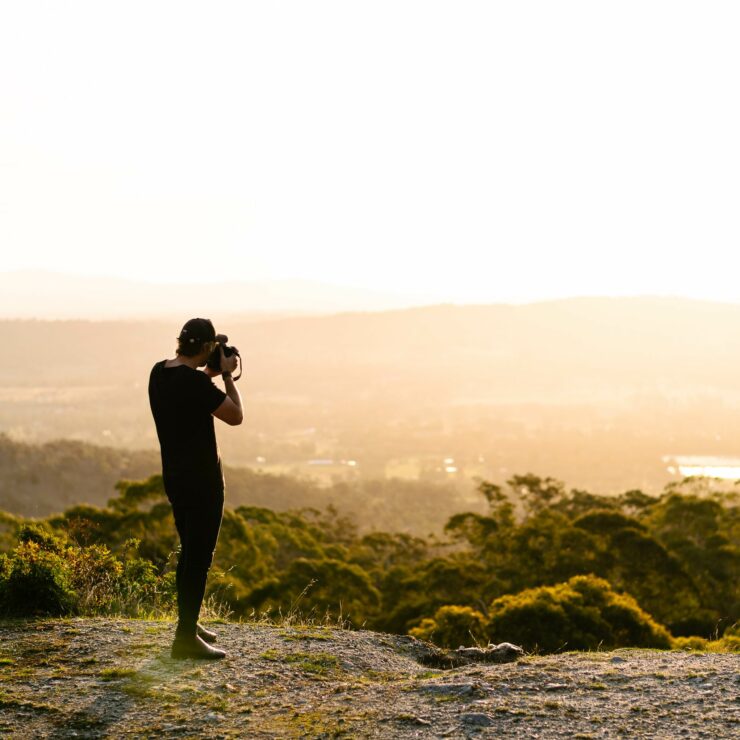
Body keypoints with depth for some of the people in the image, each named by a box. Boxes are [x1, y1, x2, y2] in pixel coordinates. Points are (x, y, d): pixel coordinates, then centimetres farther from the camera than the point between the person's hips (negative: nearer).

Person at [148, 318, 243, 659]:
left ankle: (188, 623, 32)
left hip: (175, 475, 9)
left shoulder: (159, 372, 4)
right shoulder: (195, 381, -23)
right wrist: (227, 375, -4)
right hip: (201, 478, -9)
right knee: (200, 556, -4)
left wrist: (210, 374, 15)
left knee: (190, 551, 21)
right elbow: (235, 415, -14)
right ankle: (185, 638, -3)